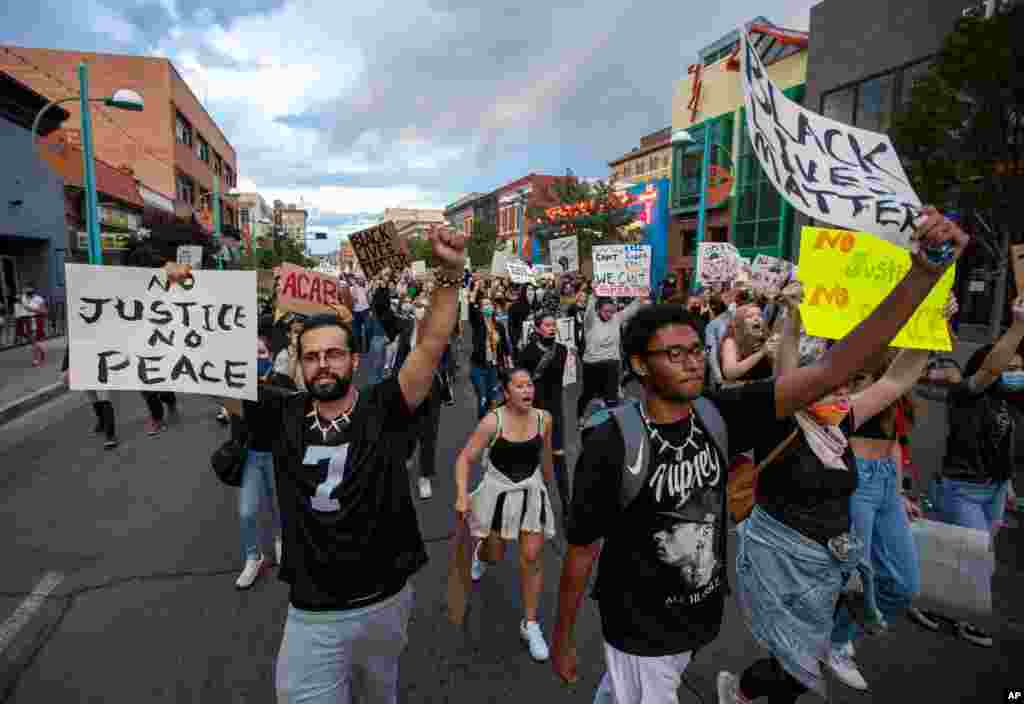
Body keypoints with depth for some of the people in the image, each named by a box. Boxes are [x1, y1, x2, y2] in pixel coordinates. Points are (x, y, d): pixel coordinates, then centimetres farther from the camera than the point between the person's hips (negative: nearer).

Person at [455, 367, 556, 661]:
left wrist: (547, 482, 24)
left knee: (531, 559, 1)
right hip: (499, 493, -1)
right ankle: (480, 553, 57)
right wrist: (462, 496, -27)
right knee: (495, 555, 17)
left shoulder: (543, 419, -9)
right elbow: (465, 458, -16)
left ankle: (530, 624, 20)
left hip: (531, 493, 2)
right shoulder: (492, 422, -19)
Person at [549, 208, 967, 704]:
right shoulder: (610, 444, -27)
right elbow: (581, 551, -17)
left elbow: (831, 369, -21)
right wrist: (561, 640, -6)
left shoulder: (720, 416, -14)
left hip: (700, 616, 5)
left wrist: (925, 273, -30)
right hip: (640, 631, -5)